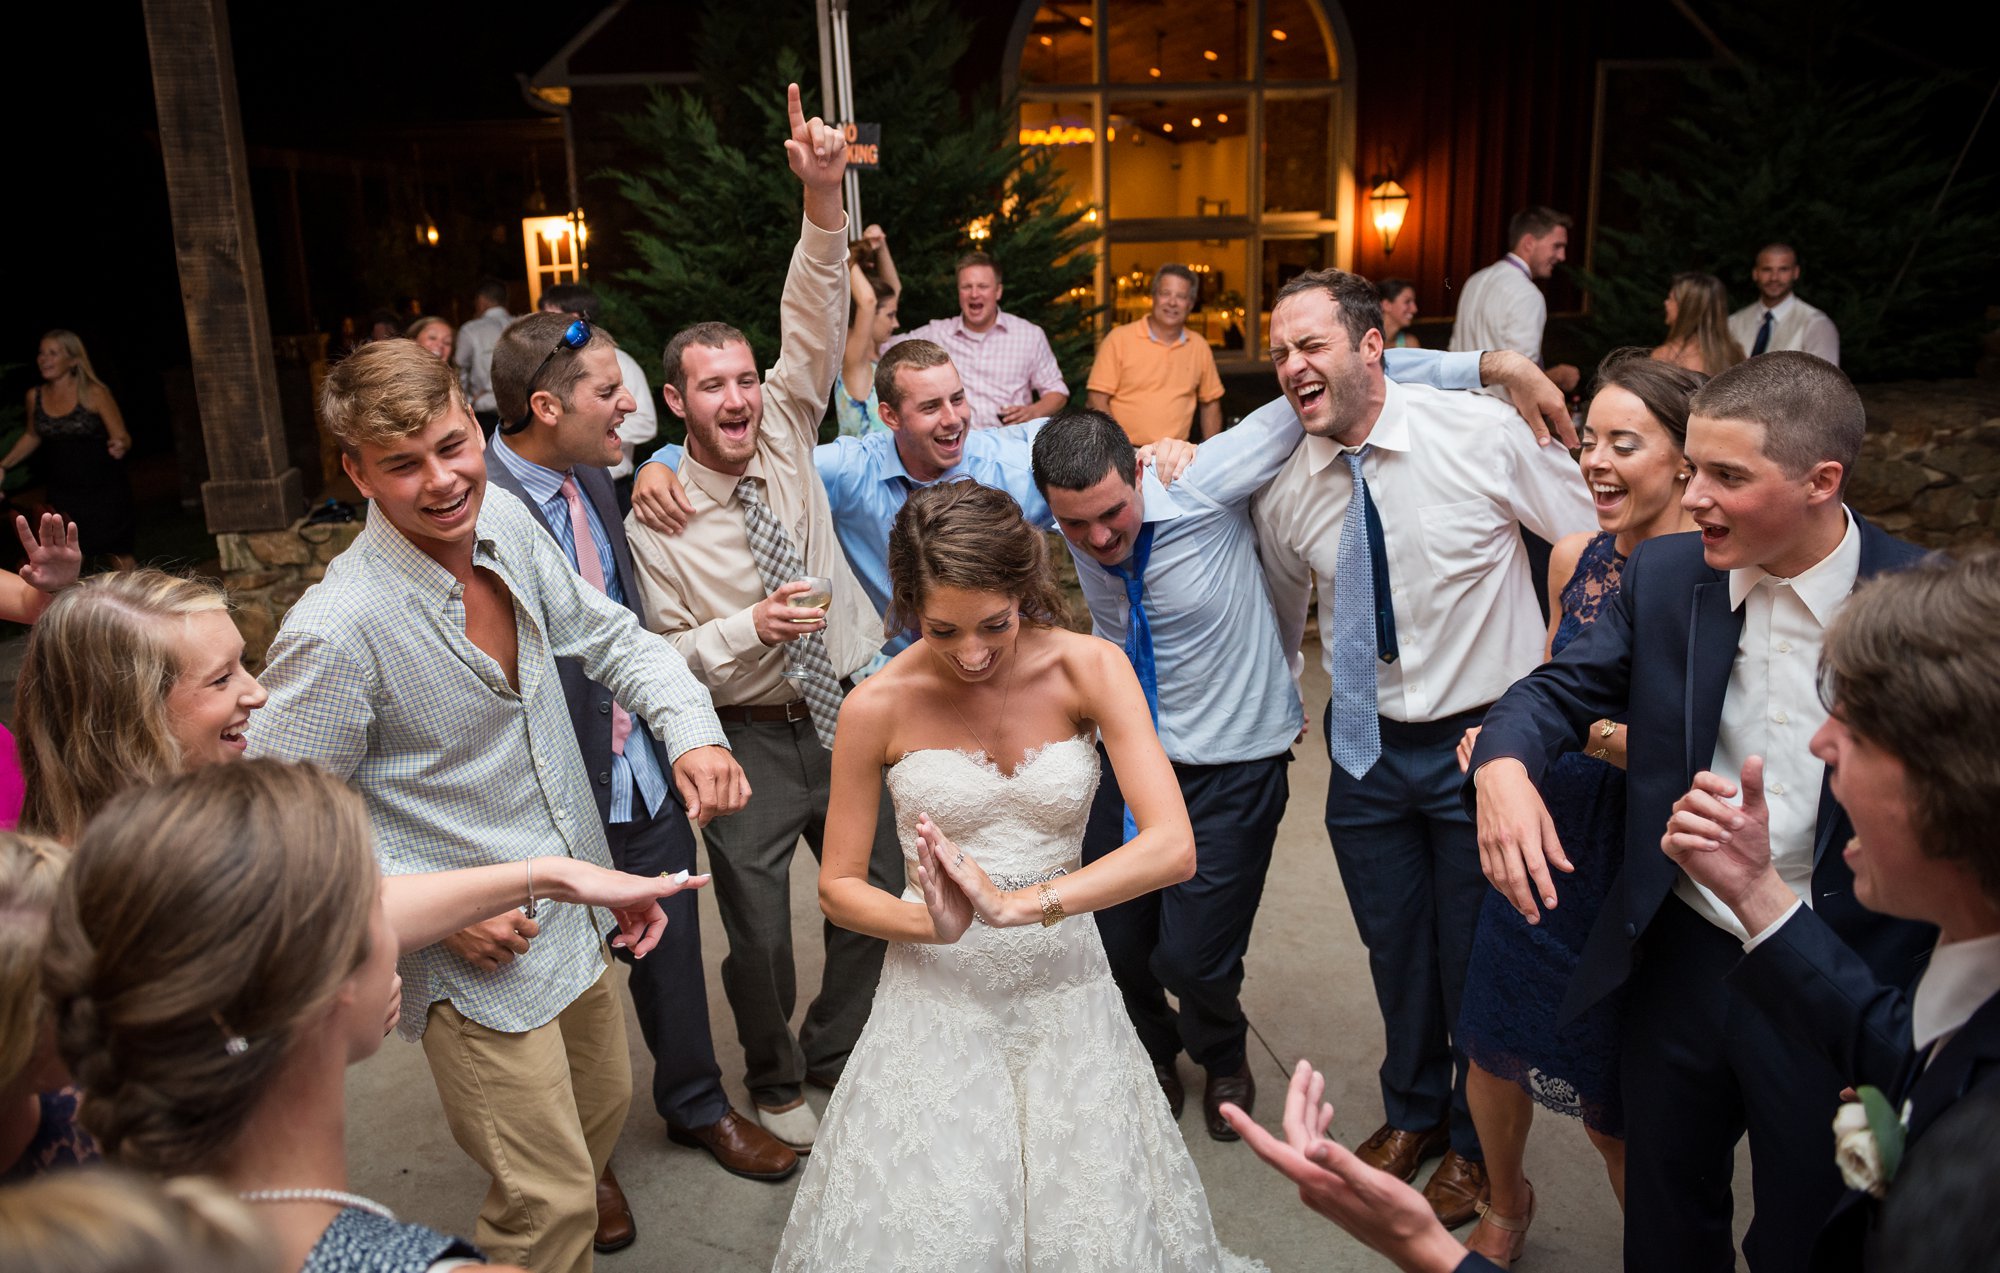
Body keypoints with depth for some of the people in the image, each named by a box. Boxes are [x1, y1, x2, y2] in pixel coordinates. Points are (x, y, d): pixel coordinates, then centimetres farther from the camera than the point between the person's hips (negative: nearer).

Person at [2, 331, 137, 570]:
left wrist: (119, 445, -34)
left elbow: (123, 438, -10)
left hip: (103, 489, -3)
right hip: (61, 492, 4)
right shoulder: (35, 396, 1)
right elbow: (32, 436, 18)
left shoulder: (94, 393, -12)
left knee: (119, 556, 7)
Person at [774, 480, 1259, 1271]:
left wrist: (1020, 903, -29)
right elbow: (839, 887, -1)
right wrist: (933, 923, -22)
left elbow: (1173, 848, -19)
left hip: (1064, 990, 1)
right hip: (935, 997, 0)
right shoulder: (879, 706, -10)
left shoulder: (1089, 670, -10)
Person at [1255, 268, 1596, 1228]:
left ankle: (1475, 1141, 41)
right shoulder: (1285, 491, -4)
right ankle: (1413, 1112, 47)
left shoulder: (1486, 433, -15)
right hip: (1365, 745, 3)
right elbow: (1280, 624, 12)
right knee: (1393, 944, 18)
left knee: (1477, 952, 13)